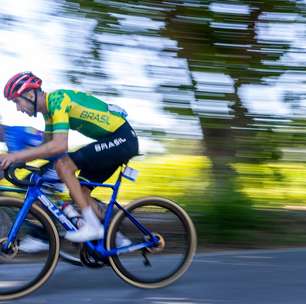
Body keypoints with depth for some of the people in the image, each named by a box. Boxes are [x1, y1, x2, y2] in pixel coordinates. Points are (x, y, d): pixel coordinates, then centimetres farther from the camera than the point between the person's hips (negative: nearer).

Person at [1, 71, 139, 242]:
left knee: (64, 165, -19)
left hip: (123, 138, -10)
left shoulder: (57, 100, -20)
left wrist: (16, 156, -30)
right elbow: (48, 147, 18)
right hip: (116, 140, 10)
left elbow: (59, 145, -32)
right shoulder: (49, 108, 11)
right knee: (80, 192, 8)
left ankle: (92, 226, -16)